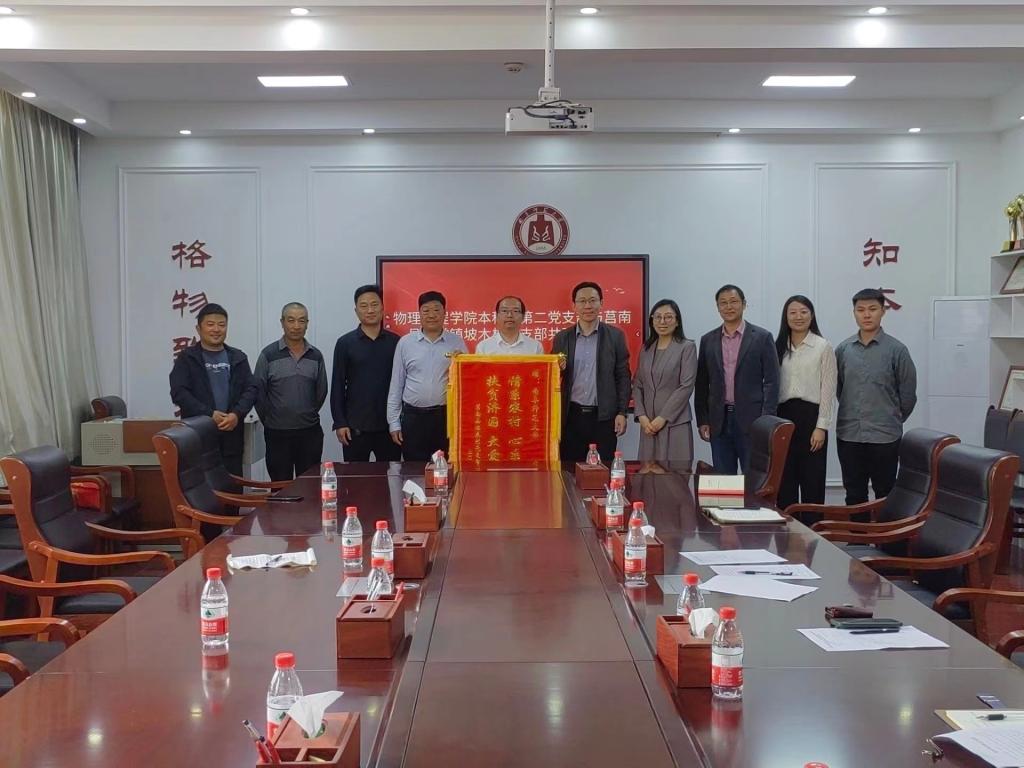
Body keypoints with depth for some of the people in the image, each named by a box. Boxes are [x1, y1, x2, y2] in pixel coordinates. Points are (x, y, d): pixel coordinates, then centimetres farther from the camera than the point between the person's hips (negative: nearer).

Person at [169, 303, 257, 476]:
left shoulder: (238, 358, 15)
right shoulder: (187, 358, 6)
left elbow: (251, 389, 7)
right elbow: (179, 393, -4)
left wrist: (237, 414, -11)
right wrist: (209, 414, -14)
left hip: (232, 435, 3)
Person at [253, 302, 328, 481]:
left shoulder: (316, 356, 5)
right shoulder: (269, 354, -3)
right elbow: (258, 392, 0)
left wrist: (309, 416, 12)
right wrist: (268, 420, 4)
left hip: (310, 432, 3)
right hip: (278, 433, -2)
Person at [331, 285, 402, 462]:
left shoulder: (395, 342, 4)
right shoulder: (345, 343, 2)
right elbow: (337, 386, 2)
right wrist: (339, 423, -4)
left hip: (388, 425, 1)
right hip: (356, 427, -1)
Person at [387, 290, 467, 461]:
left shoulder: (457, 343, 5)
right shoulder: (405, 343, 5)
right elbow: (396, 385, 7)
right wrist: (394, 422, 4)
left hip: (447, 416, 0)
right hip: (413, 417, 0)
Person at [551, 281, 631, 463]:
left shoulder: (615, 336, 4)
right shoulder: (561, 338, 7)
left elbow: (623, 377, 4)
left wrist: (622, 412, -1)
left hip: (604, 416, -1)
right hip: (572, 416, 1)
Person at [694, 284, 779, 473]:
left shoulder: (762, 337, 1)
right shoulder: (708, 340, 10)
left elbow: (771, 382, -2)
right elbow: (701, 385, 12)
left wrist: (766, 421, -10)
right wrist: (702, 421, 5)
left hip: (751, 421, -3)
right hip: (718, 422, 3)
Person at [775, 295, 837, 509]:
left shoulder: (823, 347, -1)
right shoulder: (778, 347, 10)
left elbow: (827, 390, -4)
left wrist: (821, 426, -10)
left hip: (810, 414, -4)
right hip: (783, 415, 4)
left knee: (812, 479, 1)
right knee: (784, 479, 6)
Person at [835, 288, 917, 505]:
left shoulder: (897, 350, -4)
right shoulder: (843, 350, 4)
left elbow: (908, 394, 2)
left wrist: (892, 421, 10)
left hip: (885, 437, -2)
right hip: (848, 436, 3)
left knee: (884, 495, 6)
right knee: (854, 495, 9)